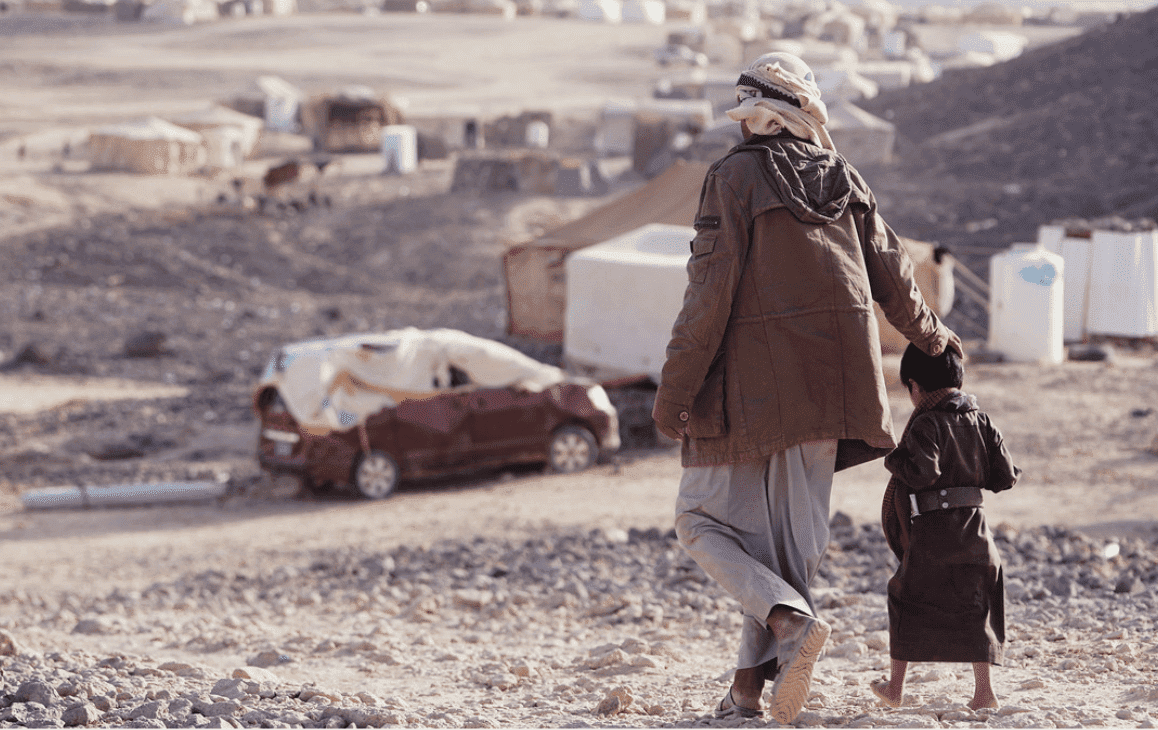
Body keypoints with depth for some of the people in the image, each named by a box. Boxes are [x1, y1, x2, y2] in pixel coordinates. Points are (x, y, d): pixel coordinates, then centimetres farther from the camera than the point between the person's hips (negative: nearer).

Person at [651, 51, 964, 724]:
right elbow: (891, 271, 17)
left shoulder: (735, 177, -7)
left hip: (750, 383, -5)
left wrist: (674, 389, -11)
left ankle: (791, 620, -17)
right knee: (793, 533, 9)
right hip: (829, 384, 5)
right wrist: (929, 334, 36)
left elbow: (712, 289, -14)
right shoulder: (843, 178, 8)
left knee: (705, 520, 5)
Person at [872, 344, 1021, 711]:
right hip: (973, 531, 5)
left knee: (907, 601, 8)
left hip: (931, 532, -5)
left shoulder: (927, 423, -10)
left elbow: (922, 471, -24)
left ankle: (895, 687, 14)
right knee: (972, 608, 9)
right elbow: (1005, 476, 6)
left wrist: (894, 459, -6)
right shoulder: (980, 421, 7)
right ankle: (982, 688, 1)